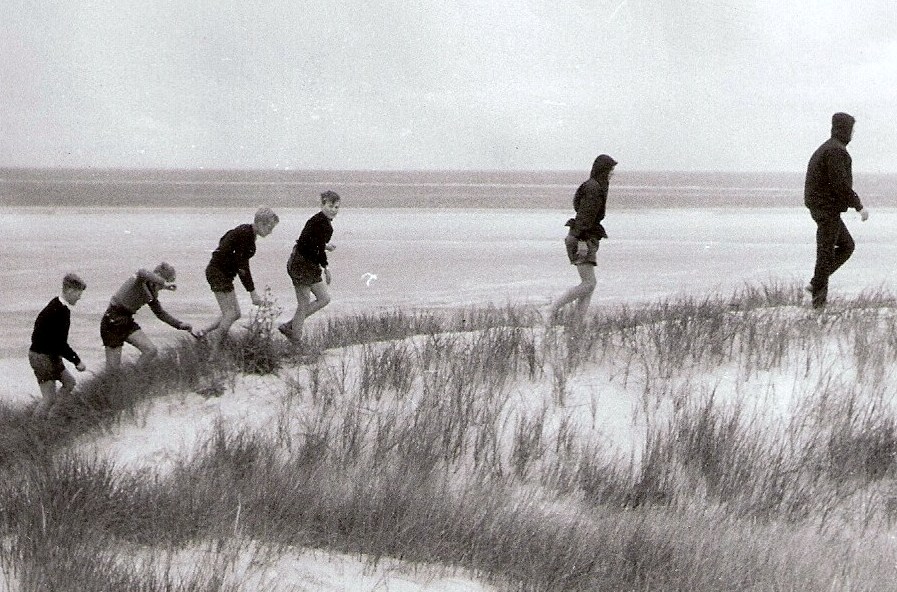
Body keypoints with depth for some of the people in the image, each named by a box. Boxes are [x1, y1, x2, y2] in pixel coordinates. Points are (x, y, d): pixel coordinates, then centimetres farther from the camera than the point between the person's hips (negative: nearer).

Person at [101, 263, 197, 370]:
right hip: (113, 320, -8)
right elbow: (142, 274, -43)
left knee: (151, 351, -8)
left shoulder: (152, 294, 7)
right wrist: (164, 283, -49)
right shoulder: (139, 281, -17)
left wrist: (179, 325, 9)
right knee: (112, 367, -8)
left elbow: (160, 313, 18)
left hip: (127, 321, 8)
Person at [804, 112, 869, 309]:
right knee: (826, 252, -5)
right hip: (828, 209, -10)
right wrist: (859, 206, -18)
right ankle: (819, 300, -1)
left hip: (820, 207, 10)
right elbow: (840, 184, -23)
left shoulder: (826, 149, 16)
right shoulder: (836, 151, -17)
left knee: (846, 246, 16)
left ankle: (817, 284, 9)